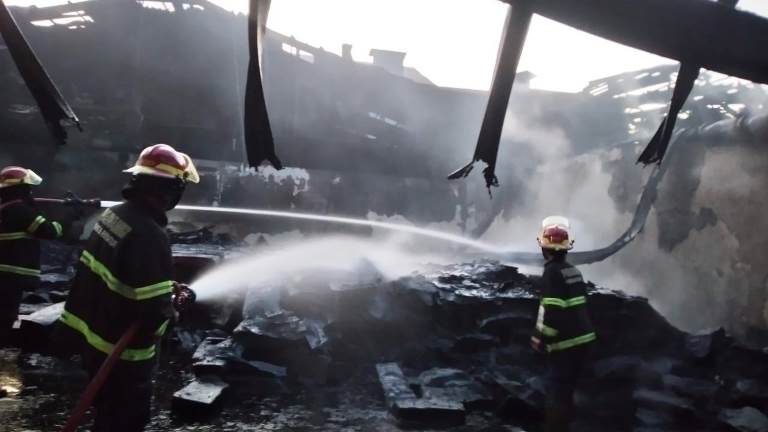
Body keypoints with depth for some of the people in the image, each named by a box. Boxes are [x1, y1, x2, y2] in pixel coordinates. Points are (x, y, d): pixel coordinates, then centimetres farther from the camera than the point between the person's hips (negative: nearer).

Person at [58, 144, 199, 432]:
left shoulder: (115, 214, 1)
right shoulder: (148, 234, -29)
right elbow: (153, 306, -30)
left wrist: (167, 287, 11)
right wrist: (171, 311, -8)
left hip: (90, 331, 9)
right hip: (120, 346, -9)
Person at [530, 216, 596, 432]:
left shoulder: (552, 272, -16)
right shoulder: (573, 270, 11)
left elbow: (552, 311, -21)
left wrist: (540, 339, -11)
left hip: (566, 343, -9)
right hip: (582, 338, 9)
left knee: (556, 390, -4)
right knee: (565, 388, 17)